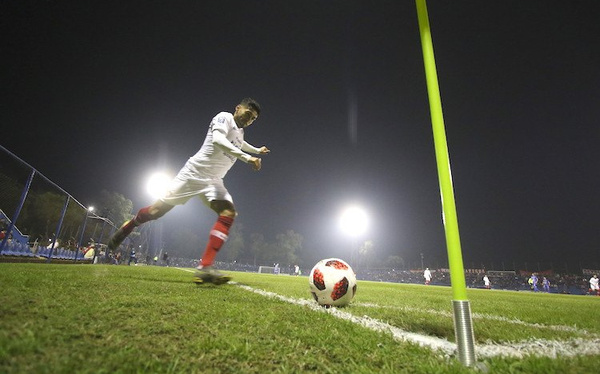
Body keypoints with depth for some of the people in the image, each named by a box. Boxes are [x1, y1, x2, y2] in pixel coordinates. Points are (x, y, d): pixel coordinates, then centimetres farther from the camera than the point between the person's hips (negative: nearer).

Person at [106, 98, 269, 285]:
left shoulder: (239, 132, 18)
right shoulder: (224, 117, -6)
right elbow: (218, 140, -27)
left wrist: (257, 150, 54)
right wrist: (247, 157, -33)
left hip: (213, 181, 6)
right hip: (194, 173, -6)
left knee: (228, 213, -19)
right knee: (159, 209, 0)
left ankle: (204, 268, -26)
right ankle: (128, 226, 35)